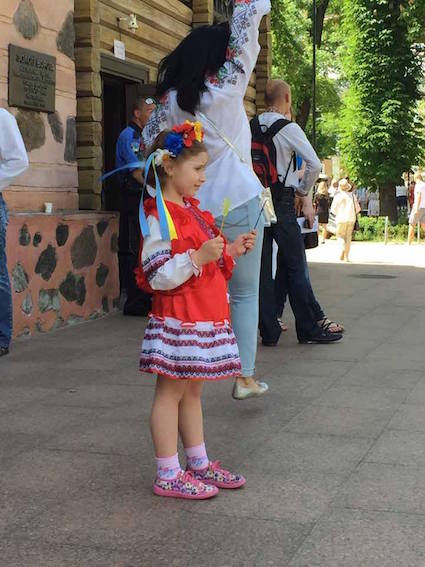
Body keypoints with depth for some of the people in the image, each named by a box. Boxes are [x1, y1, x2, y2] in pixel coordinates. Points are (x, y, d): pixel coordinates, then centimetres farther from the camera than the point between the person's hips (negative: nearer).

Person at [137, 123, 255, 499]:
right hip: (178, 319, -9)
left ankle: (199, 464, 26)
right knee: (171, 391, -1)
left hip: (206, 317, 9)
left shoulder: (192, 210, 15)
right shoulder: (159, 218, -16)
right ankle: (168, 476, 7)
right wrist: (199, 257, -29)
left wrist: (231, 251, 11)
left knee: (192, 390, 16)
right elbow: (159, 276, -21)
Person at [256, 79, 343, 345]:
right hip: (281, 200, -5)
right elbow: (315, 165, -14)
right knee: (295, 264, 3)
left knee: (262, 265, 7)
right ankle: (311, 326, 11)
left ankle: (269, 330, 11)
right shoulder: (288, 128, -8)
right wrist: (303, 193, 2)